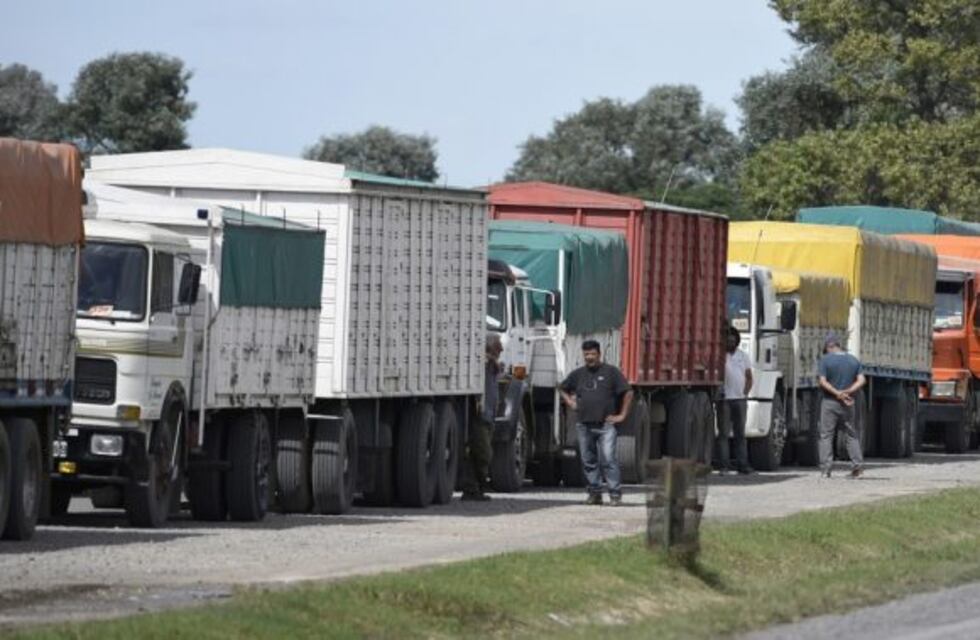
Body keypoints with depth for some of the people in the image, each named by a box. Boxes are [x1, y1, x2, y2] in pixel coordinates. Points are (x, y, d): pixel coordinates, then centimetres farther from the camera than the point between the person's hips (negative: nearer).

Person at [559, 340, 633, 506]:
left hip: (605, 424, -5)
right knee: (588, 461, 6)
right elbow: (562, 389, 31)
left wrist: (622, 415, -3)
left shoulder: (611, 372, 2)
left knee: (608, 459, -13)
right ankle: (595, 493, 14)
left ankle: (615, 494, -12)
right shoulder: (578, 374, 15)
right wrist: (570, 402, 13)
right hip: (584, 425, 5)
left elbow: (628, 393, 0)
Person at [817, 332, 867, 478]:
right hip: (847, 405, 3)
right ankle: (857, 465, 1)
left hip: (830, 402, -3)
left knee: (826, 435, 0)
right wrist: (848, 392, -9)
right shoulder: (853, 360, 9)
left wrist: (838, 394, -13)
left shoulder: (825, 360, -5)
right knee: (851, 435, 11)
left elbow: (823, 382, -13)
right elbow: (861, 380, 1)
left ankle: (825, 468, -6)